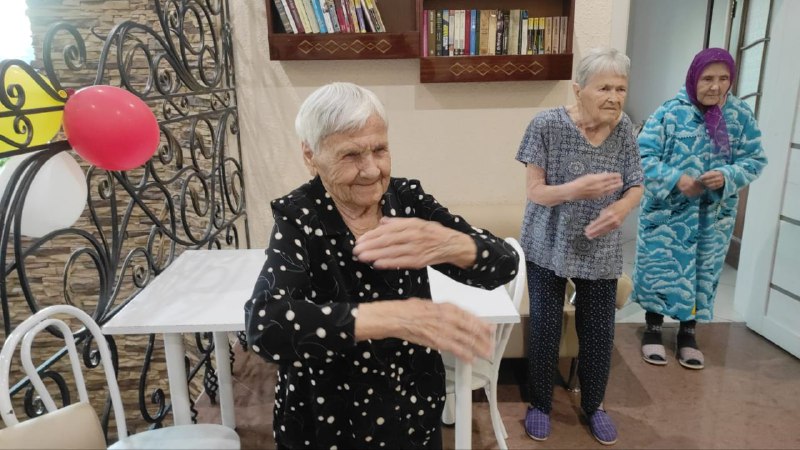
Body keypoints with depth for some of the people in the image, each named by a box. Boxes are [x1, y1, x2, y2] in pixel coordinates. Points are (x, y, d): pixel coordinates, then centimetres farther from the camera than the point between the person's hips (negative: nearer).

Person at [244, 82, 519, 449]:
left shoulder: (408, 199, -10)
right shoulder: (299, 219, -19)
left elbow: (504, 263, -18)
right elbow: (265, 325, -35)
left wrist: (450, 245, -40)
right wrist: (396, 317, -45)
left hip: (418, 410, 3)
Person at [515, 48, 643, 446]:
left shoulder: (624, 128, -5)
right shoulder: (547, 125, -17)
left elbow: (636, 188, 1)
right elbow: (534, 191, -15)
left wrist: (621, 208, -23)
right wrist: (576, 189, -35)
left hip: (600, 253, 3)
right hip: (548, 248, -3)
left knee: (599, 333, 12)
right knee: (544, 329, 9)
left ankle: (593, 406, 37)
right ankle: (540, 404, 32)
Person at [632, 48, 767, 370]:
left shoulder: (741, 116, -1)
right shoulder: (670, 112, -11)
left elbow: (755, 160, 1)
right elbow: (643, 156, -12)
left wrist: (727, 177, -19)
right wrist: (676, 179, -24)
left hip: (714, 216, 3)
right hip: (667, 212, -3)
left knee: (702, 273, 13)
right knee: (660, 269, 5)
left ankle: (687, 333, 30)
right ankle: (653, 329, 24)